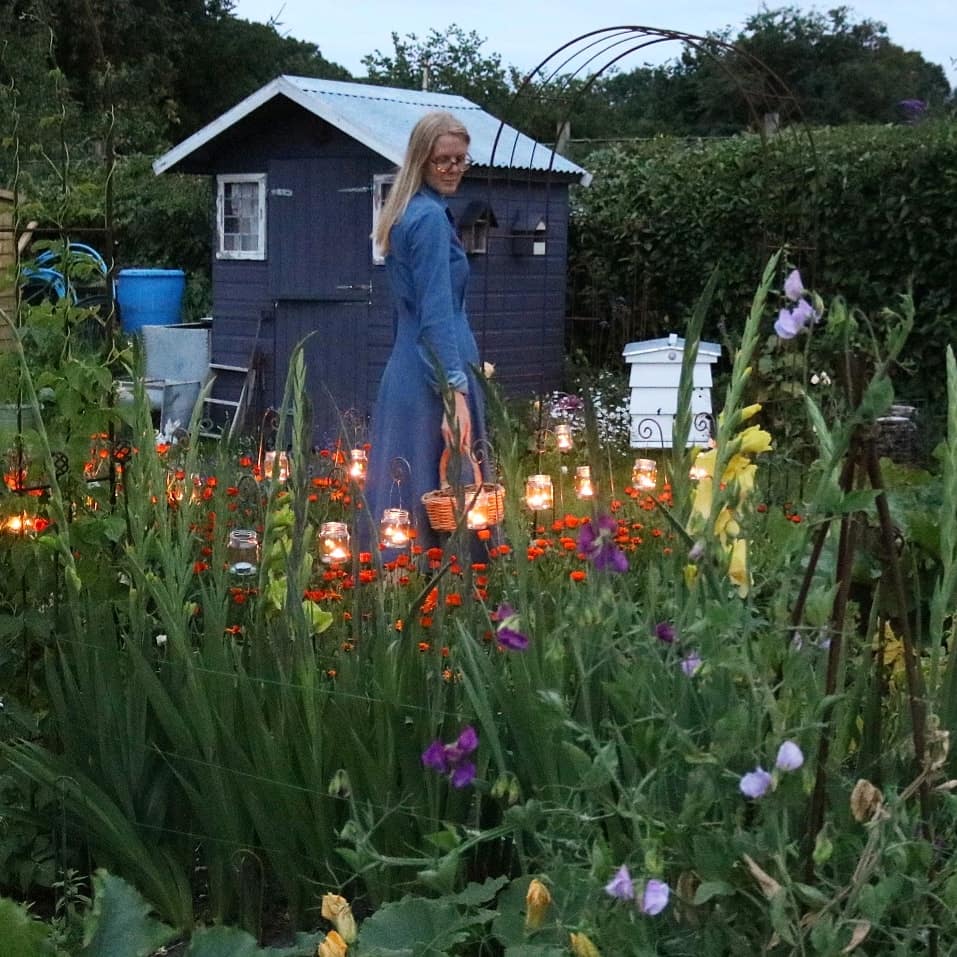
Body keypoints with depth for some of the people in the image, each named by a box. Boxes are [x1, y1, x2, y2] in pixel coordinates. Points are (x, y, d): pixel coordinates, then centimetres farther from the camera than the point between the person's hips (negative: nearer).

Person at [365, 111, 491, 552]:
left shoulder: (407, 214, 17)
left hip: (405, 371, 9)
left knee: (404, 497, 10)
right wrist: (455, 392, -24)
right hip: (433, 380, -9)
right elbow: (437, 313, -19)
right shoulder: (431, 217, -12)